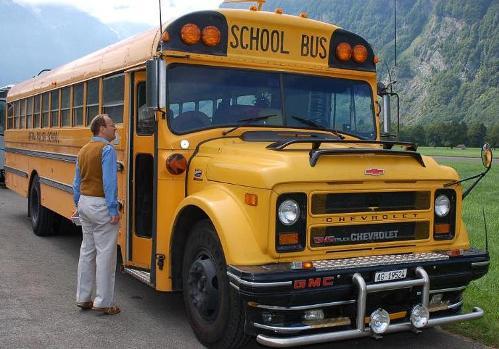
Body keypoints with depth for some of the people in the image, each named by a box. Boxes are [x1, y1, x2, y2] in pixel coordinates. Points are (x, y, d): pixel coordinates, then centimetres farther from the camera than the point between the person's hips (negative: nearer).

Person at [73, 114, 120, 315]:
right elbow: (109, 181, -21)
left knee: (87, 251, 15)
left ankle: (83, 298, 21)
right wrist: (113, 209, -20)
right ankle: (104, 302, 2)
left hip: (84, 203, 9)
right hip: (101, 206, -8)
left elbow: (77, 182, 15)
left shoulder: (84, 150, 12)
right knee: (105, 253, -2)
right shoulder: (106, 149, -14)